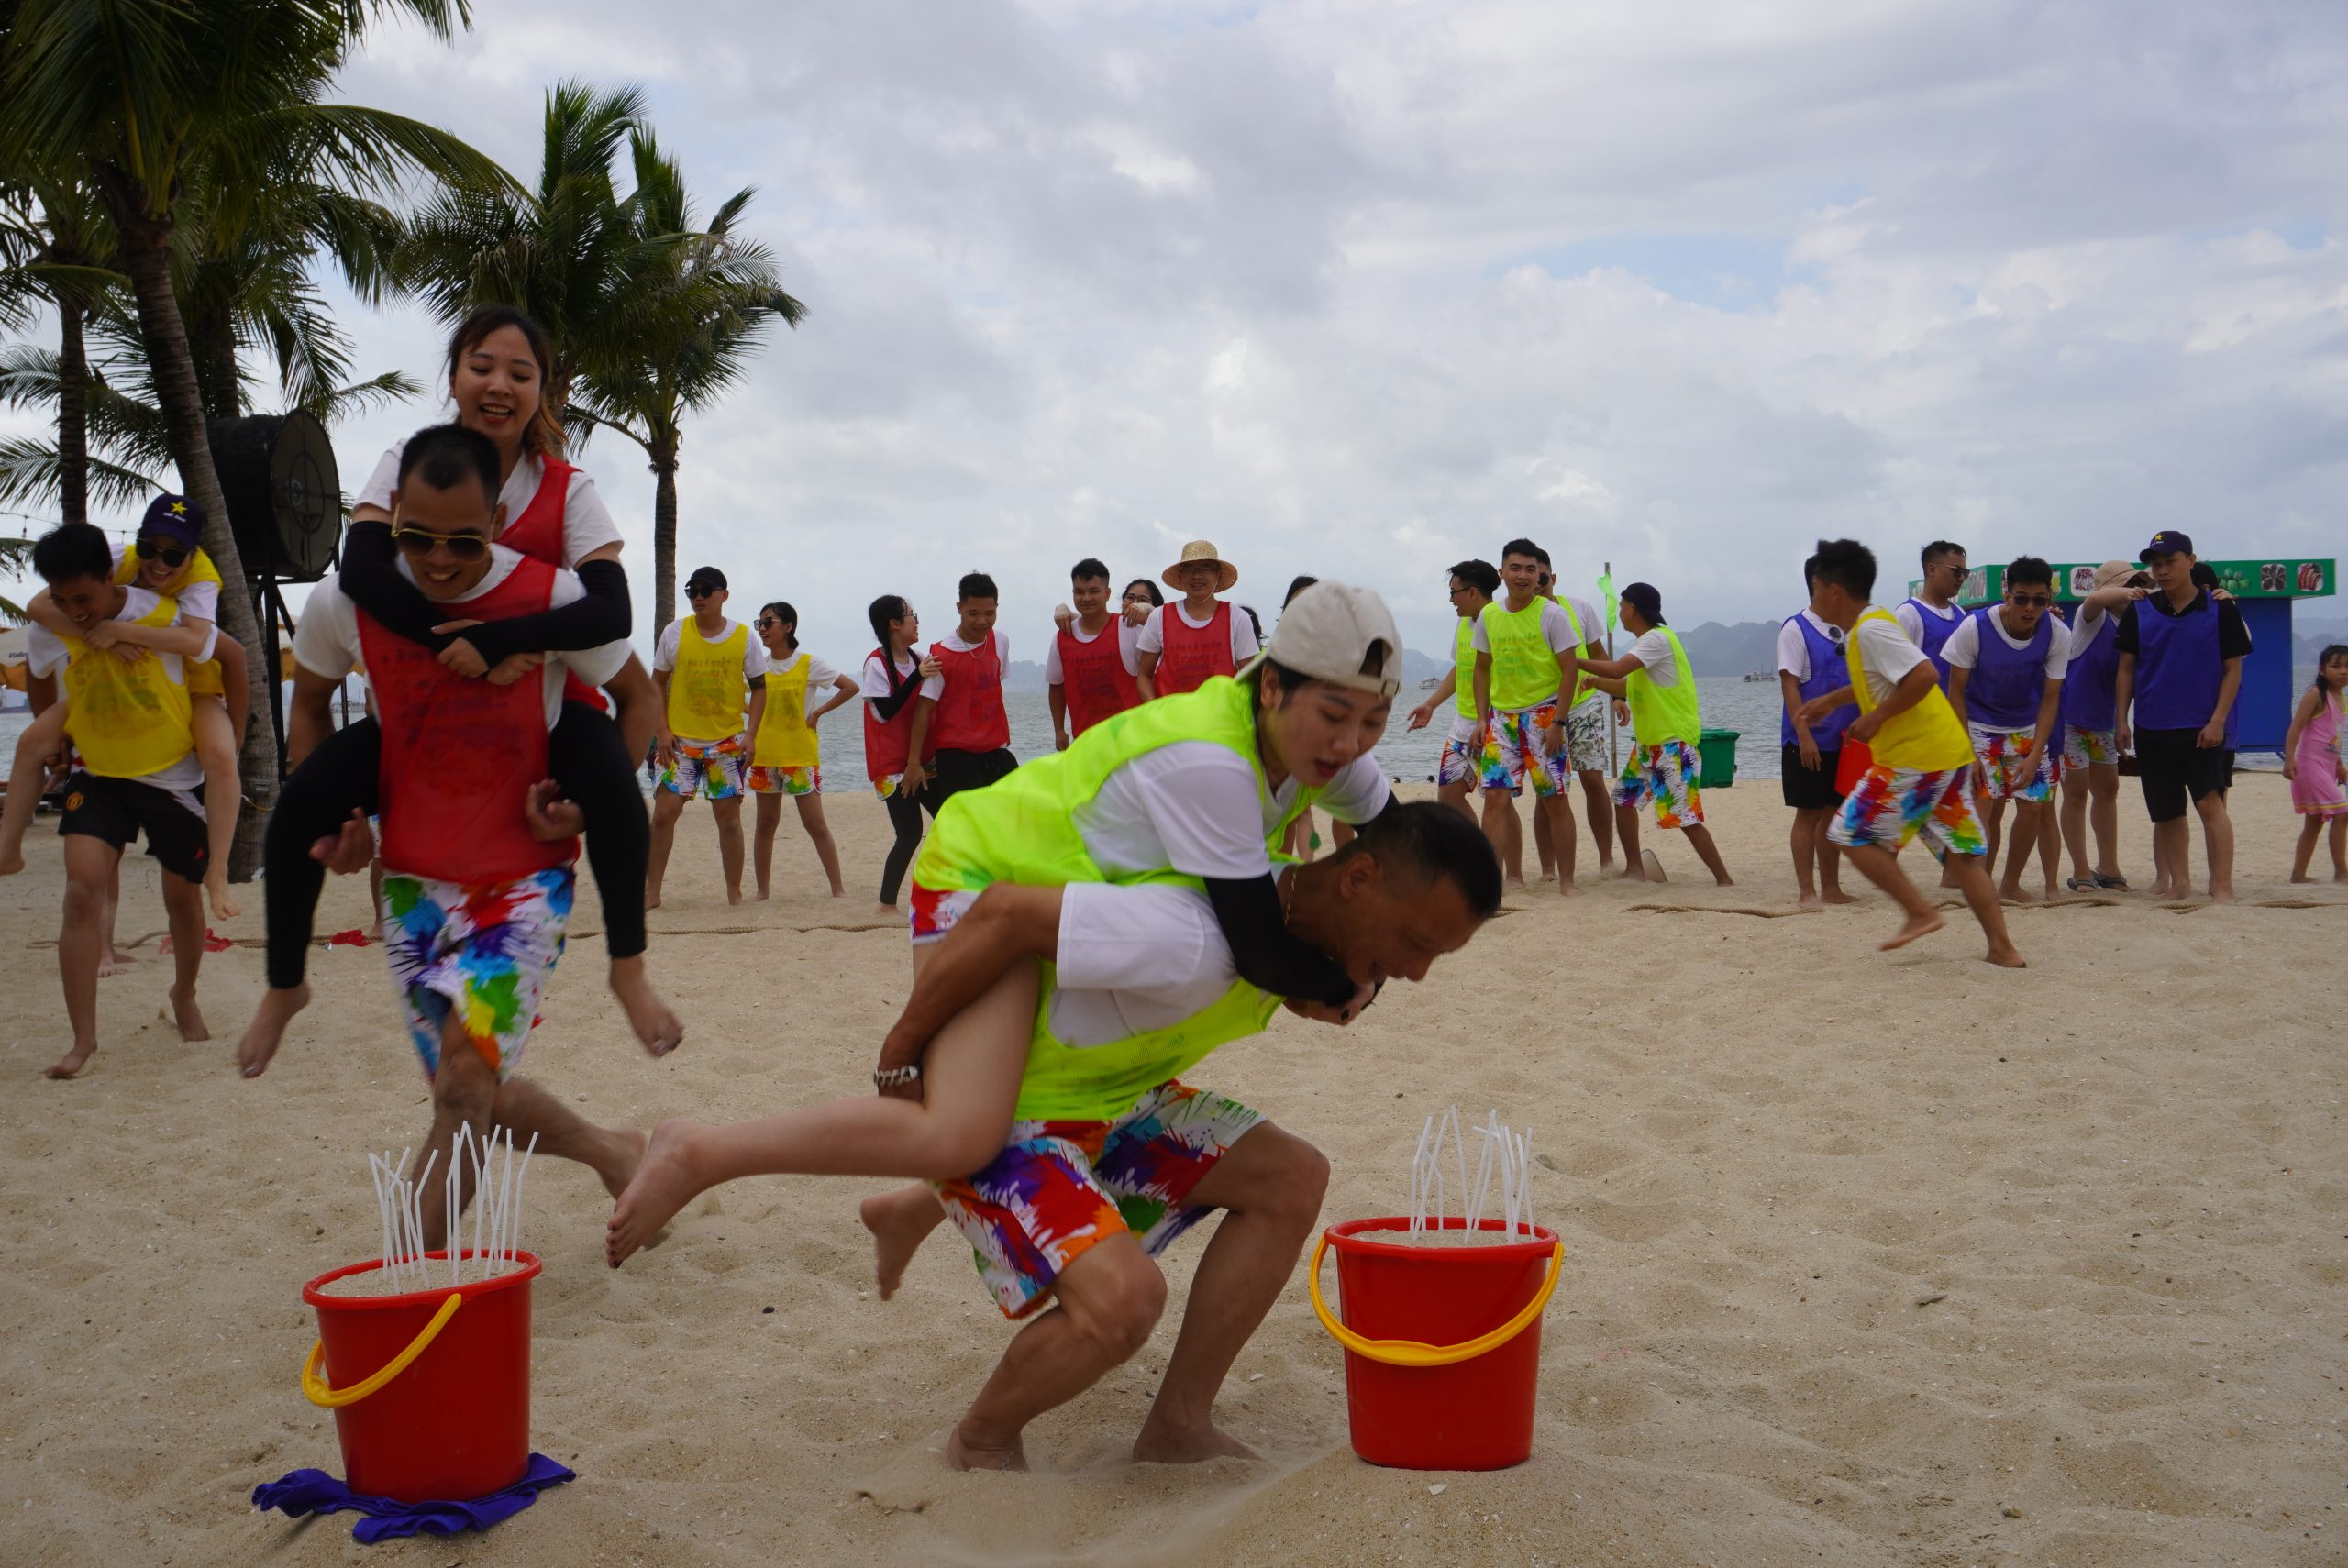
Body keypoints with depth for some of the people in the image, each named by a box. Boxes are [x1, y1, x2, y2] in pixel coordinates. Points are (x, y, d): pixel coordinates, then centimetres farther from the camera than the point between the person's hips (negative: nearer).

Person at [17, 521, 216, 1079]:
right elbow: (37, 677, 12)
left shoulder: (166, 616, -20)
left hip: (176, 777, -1)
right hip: (98, 776, 1)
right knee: (82, 892, -16)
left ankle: (185, 998, 40)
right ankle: (83, 1037, -10)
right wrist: (51, 738, 17)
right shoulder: (46, 632, -11)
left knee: (183, 897, 12)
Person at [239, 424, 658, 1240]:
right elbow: (309, 700, 14)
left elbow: (639, 697, 3)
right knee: (467, 1093, 9)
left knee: (465, 1084, -17)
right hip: (414, 881, 4)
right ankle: (609, 1150, 35)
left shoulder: (553, 598, -15)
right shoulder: (345, 602, -8)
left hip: (526, 878, -3)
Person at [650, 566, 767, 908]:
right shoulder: (674, 633, 0)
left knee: (729, 816, 4)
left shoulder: (745, 638, -1)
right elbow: (658, 683, 6)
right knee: (664, 812, -4)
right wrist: (662, 730, -4)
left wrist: (750, 735, -6)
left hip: (727, 741, 0)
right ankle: (652, 891, 6)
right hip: (680, 740, 0)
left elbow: (758, 688, 4)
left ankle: (735, 893, 13)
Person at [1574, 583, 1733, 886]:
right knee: (1624, 799, 13)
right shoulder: (1645, 642, 15)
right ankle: (1635, 870, 23)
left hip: (1675, 740, -10)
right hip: (1647, 741, 10)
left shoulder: (1658, 639, -17)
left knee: (1686, 817, -12)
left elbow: (1617, 669, -28)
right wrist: (1593, 681, 12)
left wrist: (1574, 661, -20)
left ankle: (1724, 881, -7)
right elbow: (1627, 687, 21)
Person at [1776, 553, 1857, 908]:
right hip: (1809, 740, -6)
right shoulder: (1796, 629, -9)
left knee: (1834, 812, 10)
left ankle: (1831, 888, 18)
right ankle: (1808, 891, 4)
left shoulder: (1845, 629, 10)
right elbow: (1789, 684, -13)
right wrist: (1804, 735, -19)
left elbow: (1855, 680, 16)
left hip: (1844, 741, 6)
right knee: (1808, 813, -1)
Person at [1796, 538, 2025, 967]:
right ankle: (2002, 947, 5)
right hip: (1951, 752, 10)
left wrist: (1877, 718, -17)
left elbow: (1923, 675, -25)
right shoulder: (1867, 627, 17)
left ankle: (1920, 912, -2)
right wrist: (1831, 700, 39)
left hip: (1915, 757, -10)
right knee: (1962, 853, 8)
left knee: (1854, 834, -1)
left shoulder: (1870, 630, -13)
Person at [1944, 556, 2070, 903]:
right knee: (1986, 807, -13)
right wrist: (1966, 753, -18)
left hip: (2028, 729, 3)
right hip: (1979, 727, -3)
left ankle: (2011, 884, 15)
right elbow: (1956, 692, -14)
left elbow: (2050, 698, -10)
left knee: (2033, 807, -3)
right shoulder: (1975, 628, -23)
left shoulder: (2058, 634, -16)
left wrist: (2034, 755, -19)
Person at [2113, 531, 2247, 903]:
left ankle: (2222, 887, -11)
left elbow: (2233, 669, 0)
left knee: (2210, 802, -12)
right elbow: (2126, 669, 10)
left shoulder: (2221, 610, -1)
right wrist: (2122, 720, 4)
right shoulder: (2138, 613, 5)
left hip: (2201, 729, -3)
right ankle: (2177, 881, 21)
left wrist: (2217, 721, -8)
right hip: (2152, 730, 3)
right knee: (2165, 813, 8)